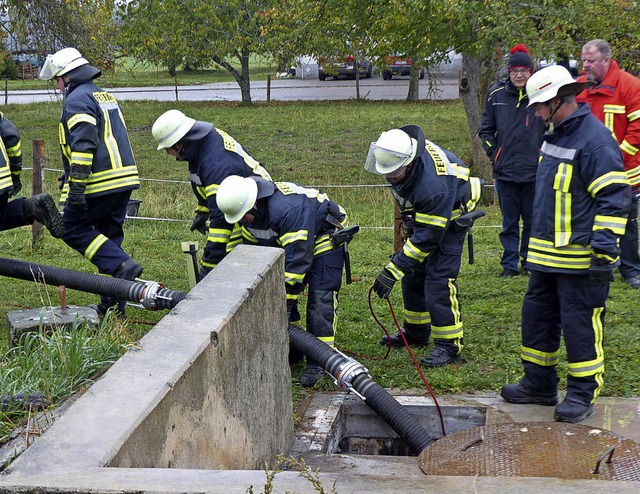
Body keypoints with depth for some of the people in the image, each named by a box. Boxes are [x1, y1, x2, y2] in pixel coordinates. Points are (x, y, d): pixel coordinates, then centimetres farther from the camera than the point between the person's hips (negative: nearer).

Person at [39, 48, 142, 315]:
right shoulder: (105, 96, 22)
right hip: (124, 178, 9)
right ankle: (114, 302, 14)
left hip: (100, 183, -9)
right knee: (108, 236, 13)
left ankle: (122, 266, -12)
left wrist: (76, 185, -22)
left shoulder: (77, 100, -8)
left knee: (73, 230, 2)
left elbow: (83, 144, -20)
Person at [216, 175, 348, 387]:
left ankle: (319, 362, -11)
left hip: (325, 235, -9)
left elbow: (298, 260, -37)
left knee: (320, 299, -16)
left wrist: (286, 302, -33)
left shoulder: (287, 209, -40)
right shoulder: (251, 211, -11)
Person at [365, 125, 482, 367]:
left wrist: (393, 270, -35)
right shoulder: (397, 153, -19)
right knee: (413, 273, 11)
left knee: (439, 279, -16)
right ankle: (416, 331, 26)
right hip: (422, 212, 8)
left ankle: (449, 344, -9)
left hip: (450, 217, -8)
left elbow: (429, 236, -36)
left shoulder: (433, 184, -42)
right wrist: (410, 222, 18)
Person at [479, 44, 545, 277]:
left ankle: (530, 261, 21)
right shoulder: (496, 94, 4)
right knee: (509, 222, 6)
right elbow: (485, 129, 14)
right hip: (505, 170, 1)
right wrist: (494, 153, 4)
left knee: (532, 220, 7)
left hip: (535, 171, -1)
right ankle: (510, 264, 14)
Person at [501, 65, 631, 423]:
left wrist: (604, 249, -21)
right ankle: (540, 385, 27)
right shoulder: (554, 135, 13)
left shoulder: (595, 138, -16)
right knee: (537, 317, 15)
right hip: (547, 255, 10)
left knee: (581, 324, -1)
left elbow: (615, 198, -18)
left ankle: (583, 394, 11)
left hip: (581, 258, -9)